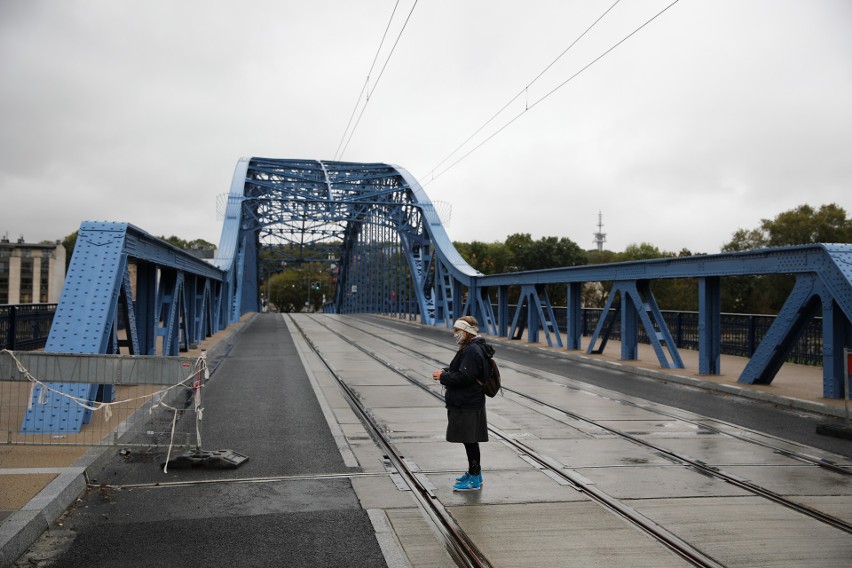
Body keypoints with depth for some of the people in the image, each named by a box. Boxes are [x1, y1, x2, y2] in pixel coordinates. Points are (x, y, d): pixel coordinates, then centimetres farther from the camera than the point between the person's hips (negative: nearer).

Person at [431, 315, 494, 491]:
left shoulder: (472, 351, -20)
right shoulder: (470, 348, 13)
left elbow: (463, 377, -25)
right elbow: (460, 370, 22)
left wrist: (443, 376, -15)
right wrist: (445, 371, 6)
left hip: (468, 406, -11)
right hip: (466, 403, 11)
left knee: (470, 441, -3)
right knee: (469, 441, 19)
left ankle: (474, 480, 6)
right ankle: (474, 472, 31)